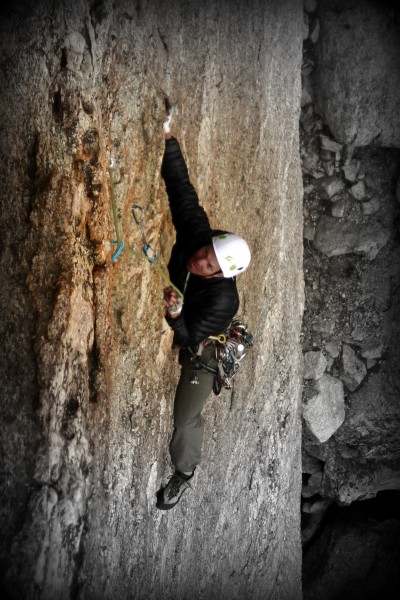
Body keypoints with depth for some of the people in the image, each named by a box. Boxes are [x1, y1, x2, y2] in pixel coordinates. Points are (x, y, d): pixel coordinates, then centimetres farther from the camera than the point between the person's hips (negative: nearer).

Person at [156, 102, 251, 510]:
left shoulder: (223, 299, -39)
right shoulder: (194, 232, -28)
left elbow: (190, 336, -31)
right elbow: (181, 186, -29)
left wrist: (175, 316, -51)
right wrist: (167, 137, -36)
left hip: (203, 348, -5)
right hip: (177, 325, 6)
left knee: (186, 416, 6)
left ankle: (183, 474, 32)